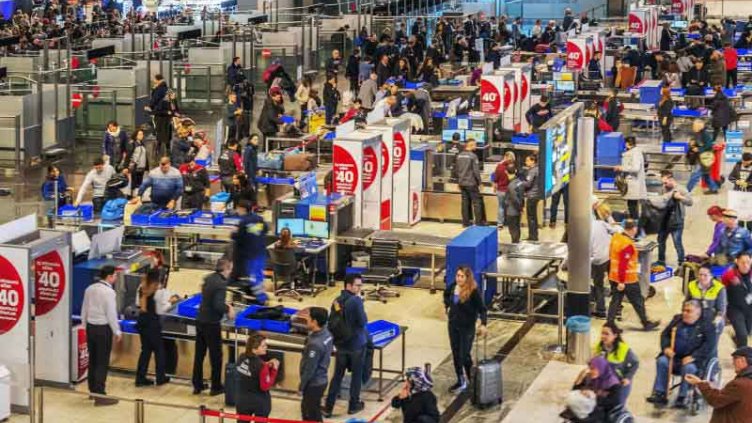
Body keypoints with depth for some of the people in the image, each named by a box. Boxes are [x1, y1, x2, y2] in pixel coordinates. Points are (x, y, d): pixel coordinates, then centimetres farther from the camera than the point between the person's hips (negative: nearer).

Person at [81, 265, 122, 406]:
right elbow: (111, 314, -16)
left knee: (92, 360, 17)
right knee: (102, 362, -4)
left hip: (90, 327, 8)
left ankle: (93, 390, 27)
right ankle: (100, 395, -3)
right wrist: (117, 332, -6)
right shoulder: (108, 291, -16)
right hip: (103, 328, -7)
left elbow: (84, 310, 12)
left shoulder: (90, 289, 7)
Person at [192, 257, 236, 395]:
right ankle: (216, 387, 15)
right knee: (216, 356, 6)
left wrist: (225, 306, 11)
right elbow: (218, 306, -27)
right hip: (211, 324, -8)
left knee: (199, 354, 14)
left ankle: (197, 385, 22)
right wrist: (228, 309, -9)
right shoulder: (221, 283, -19)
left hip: (200, 321, 8)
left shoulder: (208, 279, 5)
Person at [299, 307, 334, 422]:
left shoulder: (315, 344, -31)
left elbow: (309, 368, -22)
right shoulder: (326, 334, -3)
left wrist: (301, 386, -12)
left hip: (314, 384, -9)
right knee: (306, 408, 26)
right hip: (321, 380, 9)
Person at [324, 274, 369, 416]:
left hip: (341, 343, 5)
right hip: (356, 344, -5)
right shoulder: (356, 301, -19)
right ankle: (353, 405, 20)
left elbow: (331, 323, 6)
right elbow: (362, 322, -18)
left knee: (337, 375, 11)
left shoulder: (337, 301, 2)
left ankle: (328, 407, 10)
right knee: (356, 375, 11)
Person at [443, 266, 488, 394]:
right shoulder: (453, 287, -5)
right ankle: (460, 381, 28)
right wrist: (447, 306, 13)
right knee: (455, 355, 13)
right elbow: (446, 294, 20)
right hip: (453, 325, 6)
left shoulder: (473, 291, -22)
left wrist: (483, 324, -31)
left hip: (467, 327, -6)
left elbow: (482, 309, -19)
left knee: (464, 355, -1)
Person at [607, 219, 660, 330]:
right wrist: (621, 282, -22)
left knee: (615, 300, 11)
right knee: (638, 302, 8)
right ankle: (646, 324, 21)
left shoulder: (615, 237, 3)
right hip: (628, 279, -8)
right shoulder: (628, 245, -24)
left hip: (614, 277, 8)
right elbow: (623, 264, -25)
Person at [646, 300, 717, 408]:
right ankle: (660, 393, -20)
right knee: (661, 361, -24)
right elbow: (665, 334, 16)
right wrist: (666, 348, -5)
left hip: (693, 360, -4)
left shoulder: (706, 325, -1)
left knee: (689, 368, -36)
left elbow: (709, 345, -11)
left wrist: (693, 357, -22)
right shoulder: (677, 319, 14)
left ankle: (682, 398, -25)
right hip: (675, 357, 4)